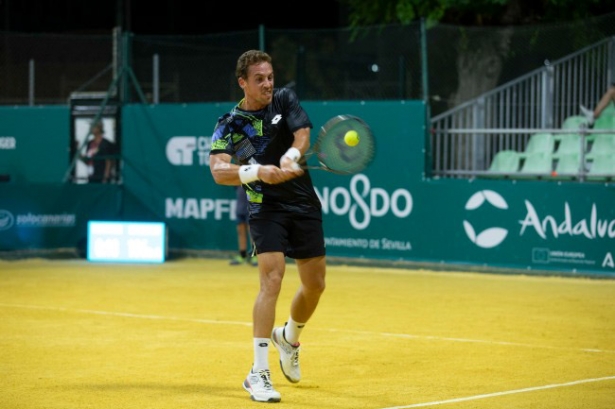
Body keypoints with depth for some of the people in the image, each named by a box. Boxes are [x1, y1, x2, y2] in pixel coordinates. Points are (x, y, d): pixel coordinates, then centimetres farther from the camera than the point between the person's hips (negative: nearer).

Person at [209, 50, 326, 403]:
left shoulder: (286, 100, 2)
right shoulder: (229, 125, -7)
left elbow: (302, 133, -14)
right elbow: (218, 171, -20)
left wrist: (291, 157, -35)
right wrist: (257, 171, -37)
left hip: (305, 205, 4)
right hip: (267, 208, -4)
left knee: (315, 284, 12)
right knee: (272, 279, -20)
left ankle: (289, 337, 44)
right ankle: (259, 374, -18)